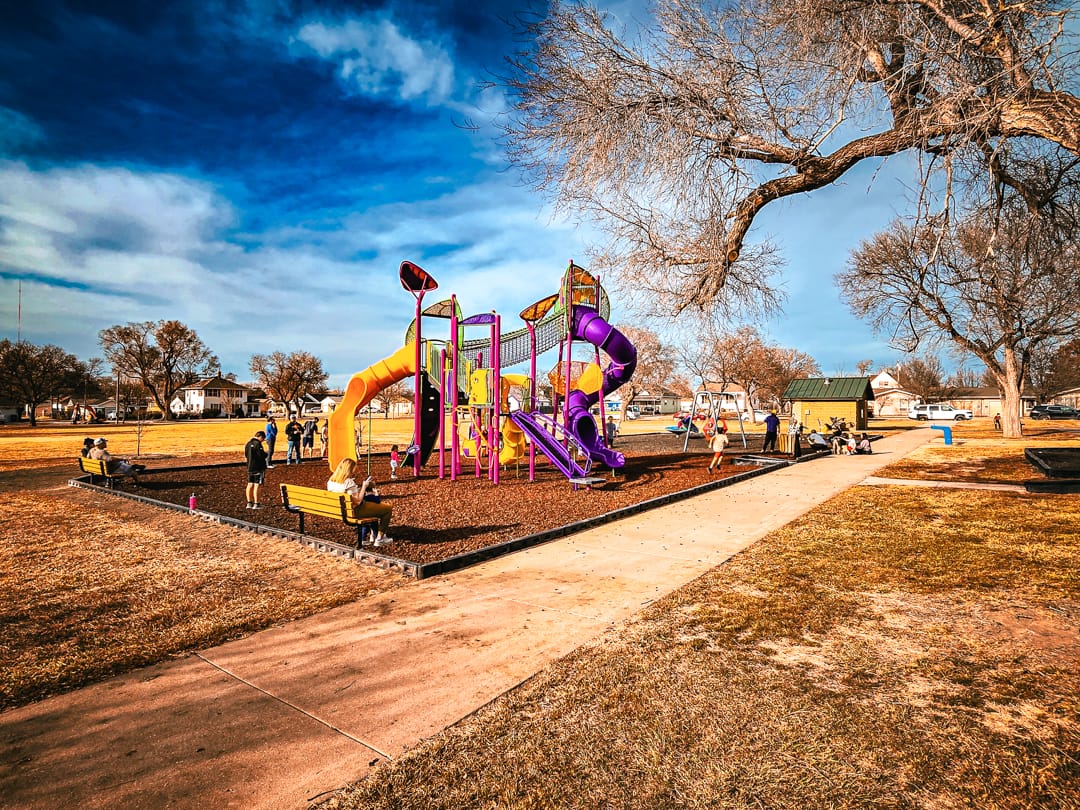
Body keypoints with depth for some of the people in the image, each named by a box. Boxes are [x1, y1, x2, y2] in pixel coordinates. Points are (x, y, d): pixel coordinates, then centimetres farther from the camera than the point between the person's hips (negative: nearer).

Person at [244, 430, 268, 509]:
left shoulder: (248, 444, 11)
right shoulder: (257, 444, -16)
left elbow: (246, 455, 20)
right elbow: (262, 455, -19)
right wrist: (266, 454, 0)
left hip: (250, 467, 8)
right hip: (258, 468, -8)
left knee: (250, 485, 12)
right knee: (256, 485, -5)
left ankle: (249, 502, 17)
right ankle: (256, 504, -2)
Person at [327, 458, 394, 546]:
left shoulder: (331, 481, -2)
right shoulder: (349, 483, -27)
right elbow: (358, 501, -28)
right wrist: (364, 486, -19)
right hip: (355, 512, -9)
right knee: (388, 508, 0)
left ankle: (374, 534, 40)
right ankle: (379, 538, 9)